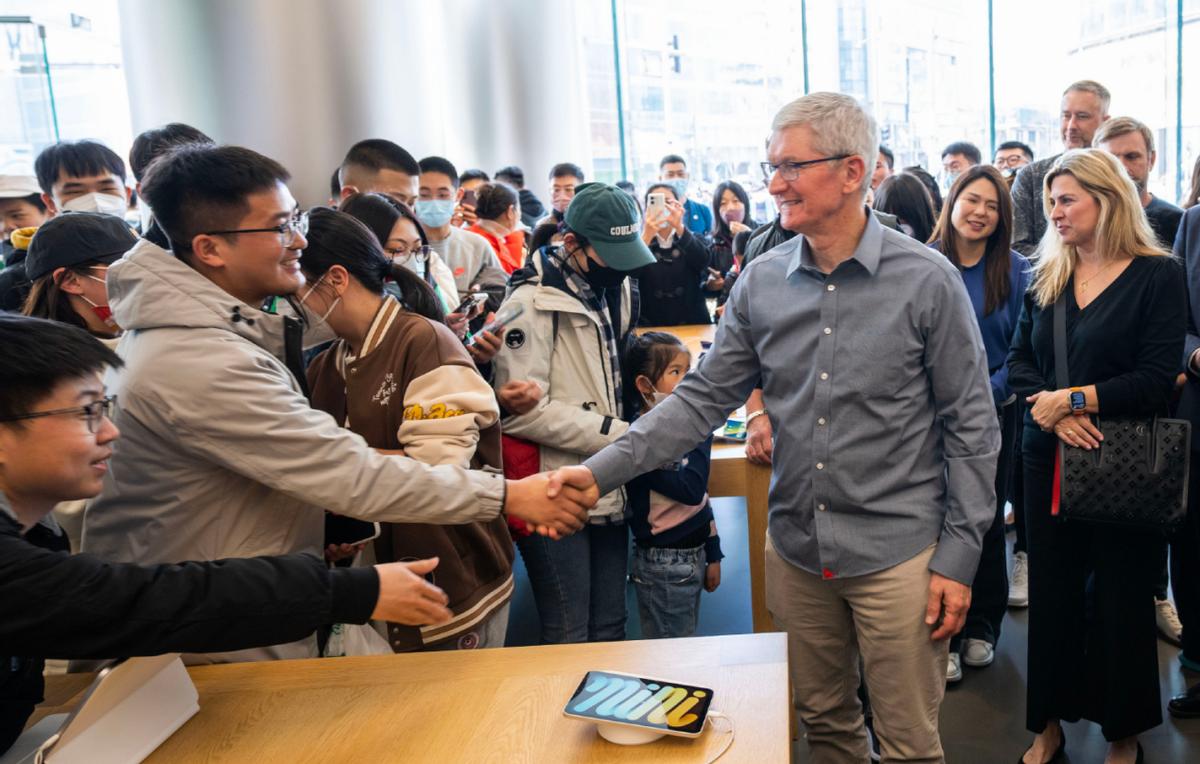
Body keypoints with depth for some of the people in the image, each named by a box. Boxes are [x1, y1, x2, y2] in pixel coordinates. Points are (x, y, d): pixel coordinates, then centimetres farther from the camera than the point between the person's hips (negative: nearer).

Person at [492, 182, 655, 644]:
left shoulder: (617, 289, 10)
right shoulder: (533, 302, -14)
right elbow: (521, 412, -20)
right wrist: (620, 434, -19)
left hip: (610, 495, 7)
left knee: (610, 631, 18)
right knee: (569, 640, 5)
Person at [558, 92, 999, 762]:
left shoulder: (928, 281, -11)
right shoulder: (760, 283, -1)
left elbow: (970, 426, -7)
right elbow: (703, 397, -1)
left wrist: (958, 556, -9)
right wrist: (602, 469, -12)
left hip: (897, 553, -3)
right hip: (796, 548, 4)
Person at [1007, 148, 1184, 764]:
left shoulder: (1157, 274, -6)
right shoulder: (1046, 276, 7)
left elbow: (1156, 380, -13)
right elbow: (1018, 362, 2)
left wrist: (1074, 398, -17)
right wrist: (1053, 409, -15)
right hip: (1049, 456, 4)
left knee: (1120, 595, 7)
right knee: (1052, 589, 10)